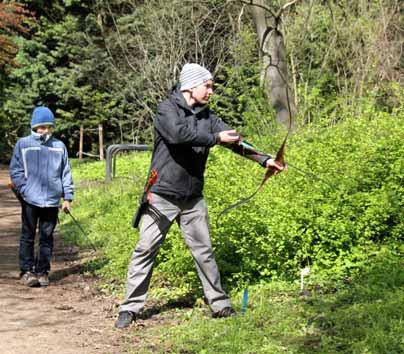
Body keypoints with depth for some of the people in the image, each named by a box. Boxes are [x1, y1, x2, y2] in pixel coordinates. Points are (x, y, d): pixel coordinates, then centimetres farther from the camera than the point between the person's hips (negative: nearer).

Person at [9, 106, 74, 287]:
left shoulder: (59, 146, 7)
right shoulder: (23, 144, 2)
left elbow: (66, 173, 10)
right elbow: (15, 170, 2)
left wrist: (67, 197, 6)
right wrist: (24, 190, -11)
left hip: (52, 200, 2)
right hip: (30, 200, -2)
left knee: (47, 237, 7)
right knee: (28, 236, 3)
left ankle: (42, 271, 16)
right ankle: (27, 271, 9)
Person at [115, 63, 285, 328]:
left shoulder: (207, 116, 7)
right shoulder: (167, 109, -8)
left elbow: (235, 140, 1)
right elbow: (179, 134, -27)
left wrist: (265, 159, -10)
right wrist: (216, 138, -23)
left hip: (193, 199, 5)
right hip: (162, 196, -5)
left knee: (204, 251, 9)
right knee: (145, 250, -1)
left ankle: (220, 304, 17)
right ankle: (131, 307, 7)